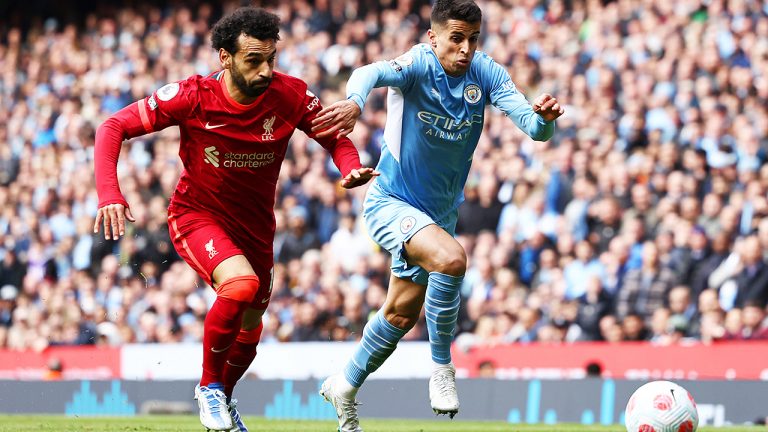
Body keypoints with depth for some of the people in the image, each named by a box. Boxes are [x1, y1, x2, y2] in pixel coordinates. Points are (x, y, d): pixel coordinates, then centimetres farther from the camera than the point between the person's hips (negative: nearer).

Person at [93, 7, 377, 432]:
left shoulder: (290, 96, -18)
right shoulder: (193, 96, -23)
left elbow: (335, 139, -3)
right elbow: (113, 127, -19)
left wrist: (351, 169, -26)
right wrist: (109, 195, -32)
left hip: (255, 223, 4)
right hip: (197, 216, -4)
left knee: (250, 329, 16)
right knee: (242, 285, -32)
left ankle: (224, 395, 49)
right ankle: (209, 385, -8)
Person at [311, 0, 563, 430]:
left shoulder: (485, 73, -11)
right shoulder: (419, 65, -23)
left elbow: (534, 127, -19)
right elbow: (372, 72, -44)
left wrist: (544, 116, -43)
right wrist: (355, 102, -67)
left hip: (440, 212, 6)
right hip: (391, 203, -6)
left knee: (403, 315, 18)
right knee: (451, 258, -33)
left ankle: (345, 387, 40)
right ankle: (442, 368, -16)